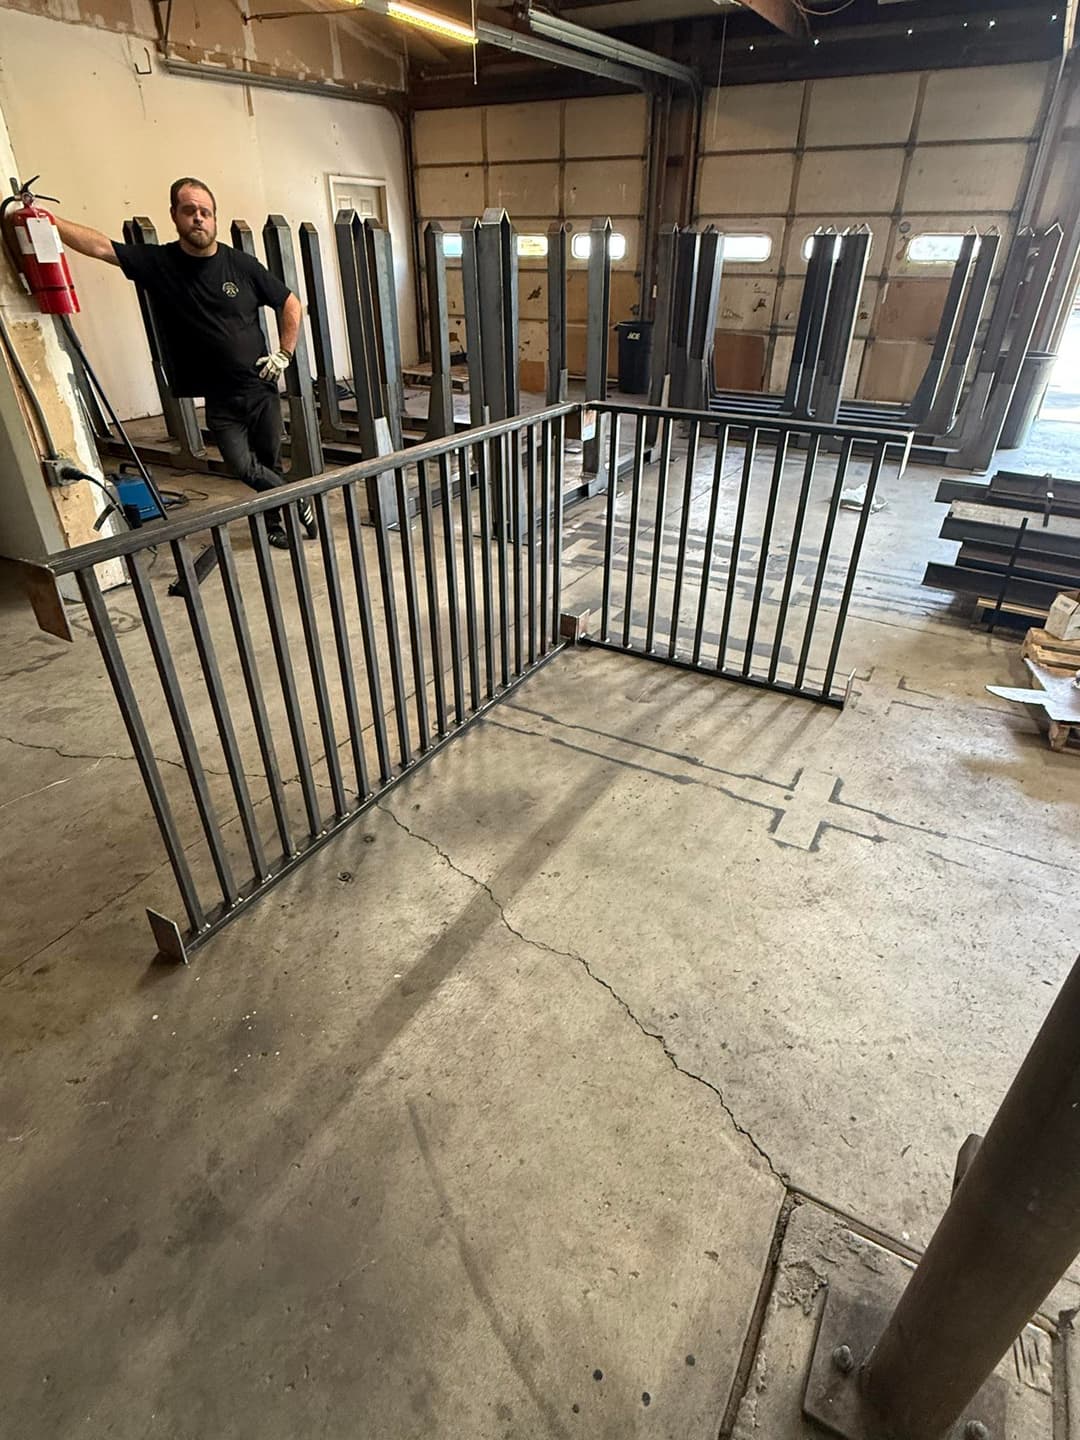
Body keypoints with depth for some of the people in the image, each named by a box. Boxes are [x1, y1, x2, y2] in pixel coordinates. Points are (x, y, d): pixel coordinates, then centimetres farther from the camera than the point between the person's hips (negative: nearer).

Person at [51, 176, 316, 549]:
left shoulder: (241, 264, 0)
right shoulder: (157, 263, -1)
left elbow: (290, 304, 9)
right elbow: (98, 245, -10)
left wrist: (284, 354, 2)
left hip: (261, 388, 0)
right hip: (218, 397, 0)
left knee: (270, 462, 6)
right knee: (243, 467, -6)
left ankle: (276, 520, 29)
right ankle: (299, 501, 18)